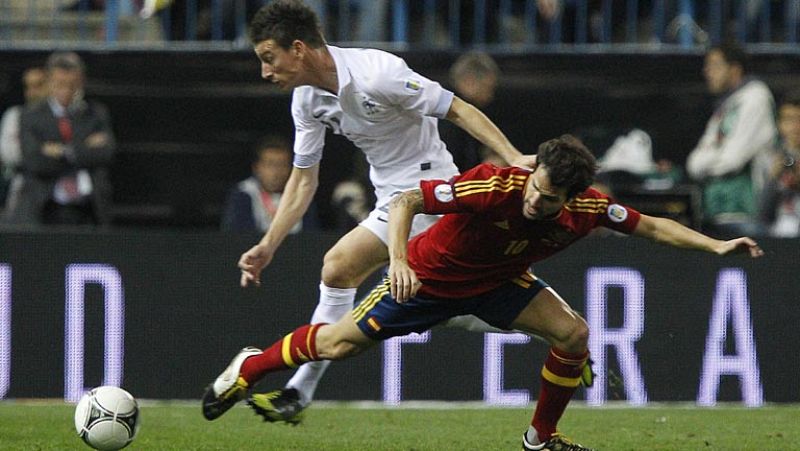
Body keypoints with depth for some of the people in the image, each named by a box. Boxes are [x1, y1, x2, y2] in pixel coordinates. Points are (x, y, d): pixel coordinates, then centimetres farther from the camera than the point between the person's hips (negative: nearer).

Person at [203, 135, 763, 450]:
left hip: (498, 282, 4)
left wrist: (715, 245, -20)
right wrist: (399, 259, -46)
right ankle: (249, 368, 26)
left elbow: (651, 226, -10)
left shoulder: (588, 208, -24)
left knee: (573, 334, -12)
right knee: (340, 343, 0)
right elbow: (406, 200, -33)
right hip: (432, 275, -4)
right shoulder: (495, 186, -39)